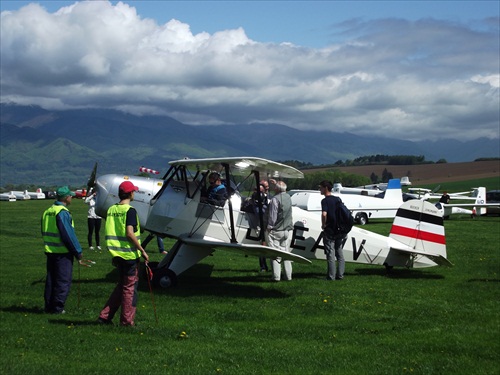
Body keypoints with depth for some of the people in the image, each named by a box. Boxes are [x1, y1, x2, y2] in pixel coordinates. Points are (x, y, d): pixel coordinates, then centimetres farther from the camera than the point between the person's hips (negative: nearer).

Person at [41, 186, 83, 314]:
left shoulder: (47, 211, 11)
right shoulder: (62, 212, -17)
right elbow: (68, 234, -19)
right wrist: (78, 252, -11)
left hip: (50, 251, 8)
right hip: (63, 252, -8)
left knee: (51, 279, 14)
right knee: (63, 281, 0)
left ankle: (49, 306, 19)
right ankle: (57, 308, 1)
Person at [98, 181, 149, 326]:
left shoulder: (111, 209, 8)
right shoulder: (130, 210, -14)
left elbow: (109, 232, 12)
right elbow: (129, 233, -21)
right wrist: (142, 250, -15)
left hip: (117, 254, 7)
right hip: (130, 254, -7)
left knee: (121, 286, 18)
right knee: (130, 287, 3)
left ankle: (105, 316, 16)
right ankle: (127, 320, 8)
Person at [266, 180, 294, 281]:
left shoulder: (275, 199, -15)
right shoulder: (288, 197, 7)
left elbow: (272, 216, -17)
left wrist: (269, 228, -8)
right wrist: (276, 183, 37)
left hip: (275, 230, -6)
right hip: (287, 230, 6)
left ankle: (276, 276, -4)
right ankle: (288, 275, 10)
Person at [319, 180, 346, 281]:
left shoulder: (325, 200, -11)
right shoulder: (338, 199, 10)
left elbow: (324, 214, -25)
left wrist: (323, 225, -11)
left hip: (330, 231, -6)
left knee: (330, 253, -2)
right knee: (340, 253, 12)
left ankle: (331, 276, 0)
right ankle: (340, 275, 13)